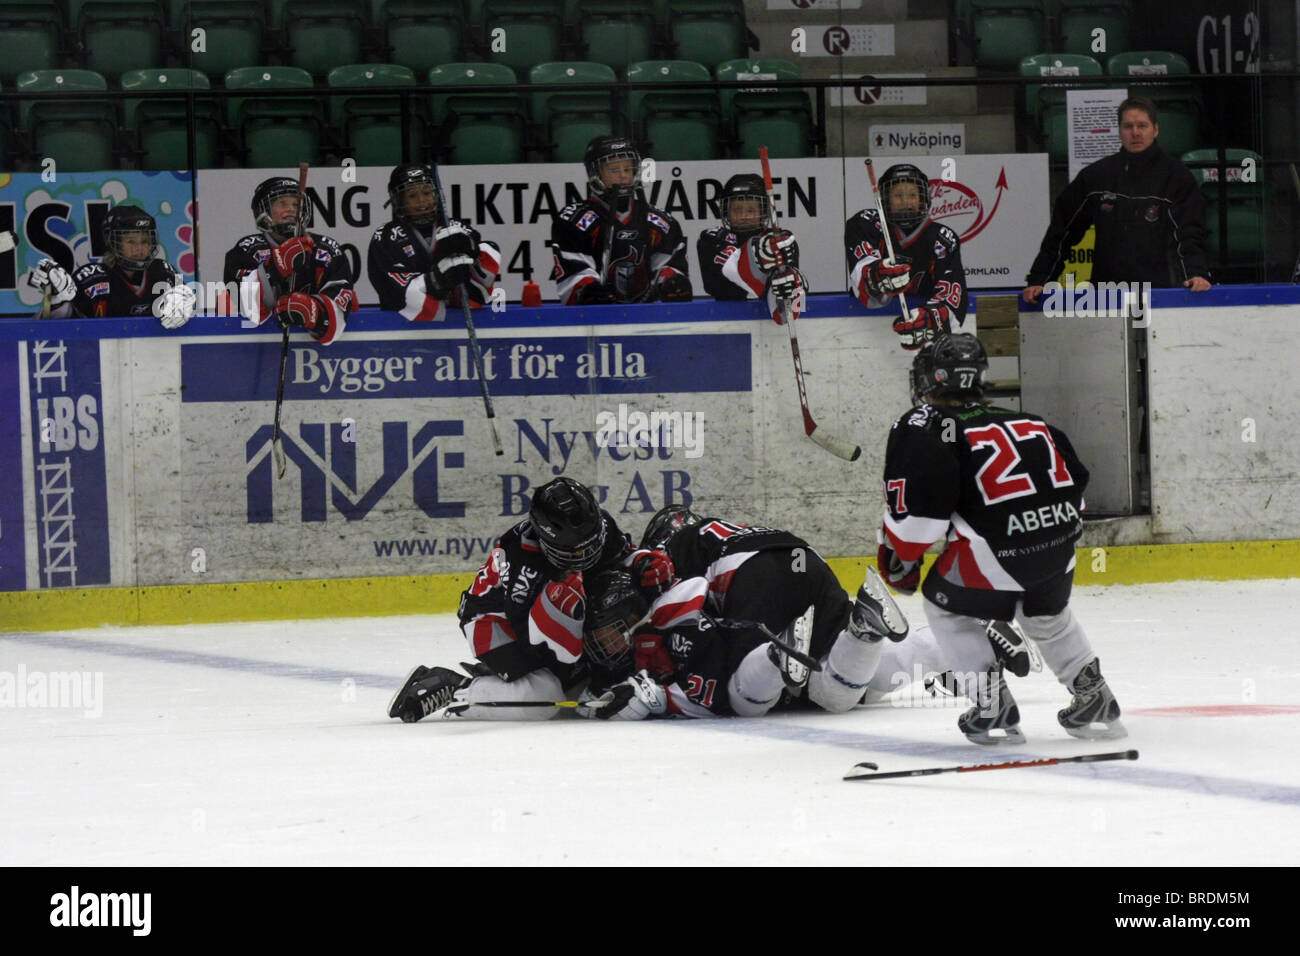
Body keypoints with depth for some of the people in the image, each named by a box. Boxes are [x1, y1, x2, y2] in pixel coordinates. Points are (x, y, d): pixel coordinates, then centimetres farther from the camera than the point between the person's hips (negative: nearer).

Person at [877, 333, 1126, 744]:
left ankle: (993, 710, 13)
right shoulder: (1026, 421, 23)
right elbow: (1076, 481, 26)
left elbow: (917, 509, -7)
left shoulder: (923, 427, 4)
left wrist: (897, 556, 10)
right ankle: (1095, 703, 35)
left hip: (999, 546, -6)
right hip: (1060, 543, 6)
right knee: (1045, 610, 35)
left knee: (945, 603, 20)